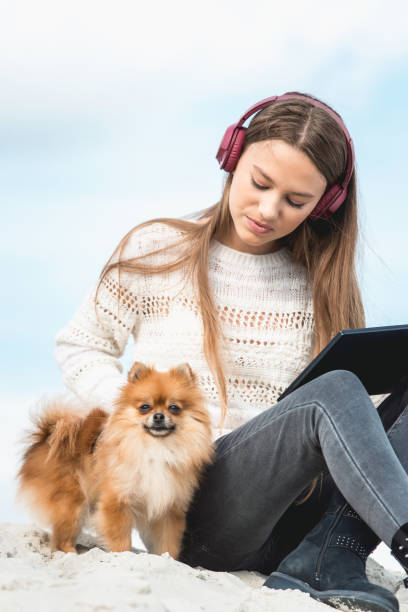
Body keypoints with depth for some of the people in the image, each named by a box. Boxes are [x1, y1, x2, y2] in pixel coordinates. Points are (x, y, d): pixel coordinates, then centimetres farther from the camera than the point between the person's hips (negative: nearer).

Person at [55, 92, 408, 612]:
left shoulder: (318, 281, 11)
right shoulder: (160, 251, 3)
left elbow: (351, 417, 13)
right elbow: (79, 347, 8)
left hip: (293, 513, 5)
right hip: (190, 513, -4)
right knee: (335, 392, -29)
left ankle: (317, 568, -31)